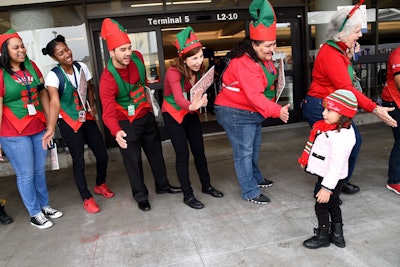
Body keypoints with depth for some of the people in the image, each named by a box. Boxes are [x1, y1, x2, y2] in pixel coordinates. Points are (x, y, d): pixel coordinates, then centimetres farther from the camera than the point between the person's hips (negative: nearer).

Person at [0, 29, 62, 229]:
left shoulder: (31, 66, 6)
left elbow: (42, 94, 11)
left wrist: (51, 123, 9)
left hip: (38, 129, 5)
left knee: (40, 171, 16)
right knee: (26, 175, 7)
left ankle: (44, 205, 33)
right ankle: (35, 214, 22)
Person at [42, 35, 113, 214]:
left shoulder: (81, 67, -3)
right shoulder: (53, 76, -17)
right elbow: (55, 102, -32)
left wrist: (92, 106, 2)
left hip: (87, 118, 5)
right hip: (69, 122, -4)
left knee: (102, 155, 6)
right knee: (79, 161, 0)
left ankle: (100, 185, 35)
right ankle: (87, 198, 19)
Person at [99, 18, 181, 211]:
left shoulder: (137, 58, -11)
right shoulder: (108, 79, -28)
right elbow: (108, 112, -36)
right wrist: (116, 132, -53)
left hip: (147, 116, 6)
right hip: (127, 123, -6)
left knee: (156, 152, 18)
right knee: (133, 160, 5)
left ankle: (162, 185, 39)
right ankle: (141, 195, 26)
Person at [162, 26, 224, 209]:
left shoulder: (199, 70, -9)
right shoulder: (173, 72, -26)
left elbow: (200, 92, -8)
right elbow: (178, 98, -41)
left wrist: (201, 101, -33)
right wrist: (192, 106, -62)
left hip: (191, 114, 6)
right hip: (173, 116, -5)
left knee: (199, 151, 11)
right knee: (183, 155, -2)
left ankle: (206, 186, 29)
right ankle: (188, 195, 12)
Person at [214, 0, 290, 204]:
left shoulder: (263, 58, 4)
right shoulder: (244, 63, -28)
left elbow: (267, 85, 17)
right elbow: (254, 95, -36)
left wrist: (275, 108, 8)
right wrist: (277, 111, -44)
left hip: (252, 111, 10)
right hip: (236, 113, -10)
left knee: (254, 147, 22)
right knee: (244, 151, -4)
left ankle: (255, 178, 41)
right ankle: (250, 192, 8)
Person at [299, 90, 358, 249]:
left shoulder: (341, 137, -31)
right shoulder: (330, 128, 0)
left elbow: (337, 164, -31)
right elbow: (313, 145, 14)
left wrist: (327, 187, -29)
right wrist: (305, 160, 24)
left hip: (332, 179, -10)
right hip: (326, 176, 10)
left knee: (321, 206, 6)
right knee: (333, 204, 22)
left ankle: (323, 237, 28)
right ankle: (337, 236, 39)